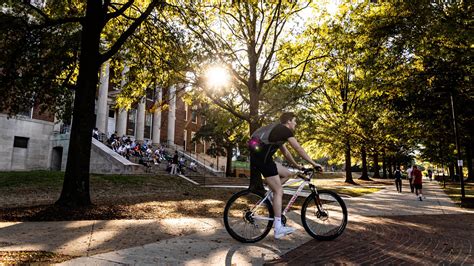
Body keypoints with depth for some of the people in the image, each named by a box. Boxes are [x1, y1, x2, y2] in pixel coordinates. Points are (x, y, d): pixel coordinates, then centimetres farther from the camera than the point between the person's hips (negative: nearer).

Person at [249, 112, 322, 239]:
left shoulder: (278, 130, 26)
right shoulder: (286, 130, -1)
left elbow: (285, 152, 31)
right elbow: (299, 149, -4)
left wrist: (297, 166, 35)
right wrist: (314, 163, 3)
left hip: (257, 157, 9)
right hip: (262, 158, -9)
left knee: (287, 174, 19)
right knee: (278, 192, -4)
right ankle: (278, 229, -1)